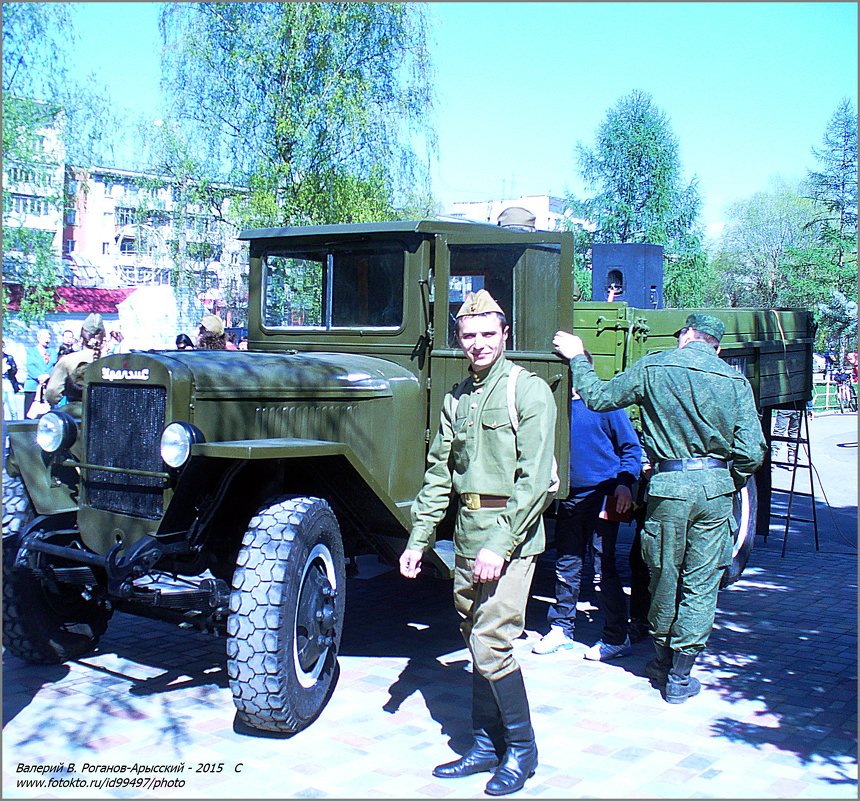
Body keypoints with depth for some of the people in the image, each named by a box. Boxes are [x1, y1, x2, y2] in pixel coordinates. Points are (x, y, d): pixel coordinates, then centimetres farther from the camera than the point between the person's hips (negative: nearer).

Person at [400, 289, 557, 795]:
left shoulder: (529, 391, -8)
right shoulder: (457, 398, 13)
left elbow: (534, 479, -15)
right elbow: (439, 474, 16)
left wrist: (500, 545, -20)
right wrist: (418, 541, 11)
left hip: (510, 535, -7)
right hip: (467, 536, 7)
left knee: (491, 644, -9)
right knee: (478, 641, 13)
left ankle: (522, 749, 10)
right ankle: (487, 746, 26)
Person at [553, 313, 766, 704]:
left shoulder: (654, 367, -2)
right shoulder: (735, 380, 1)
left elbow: (598, 397, 6)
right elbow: (752, 451, -4)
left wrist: (577, 357, 19)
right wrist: (730, 483, 13)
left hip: (668, 485, -1)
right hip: (716, 488, 1)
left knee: (664, 578, 16)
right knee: (701, 586, 9)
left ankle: (662, 662, 34)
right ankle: (680, 678, 14)